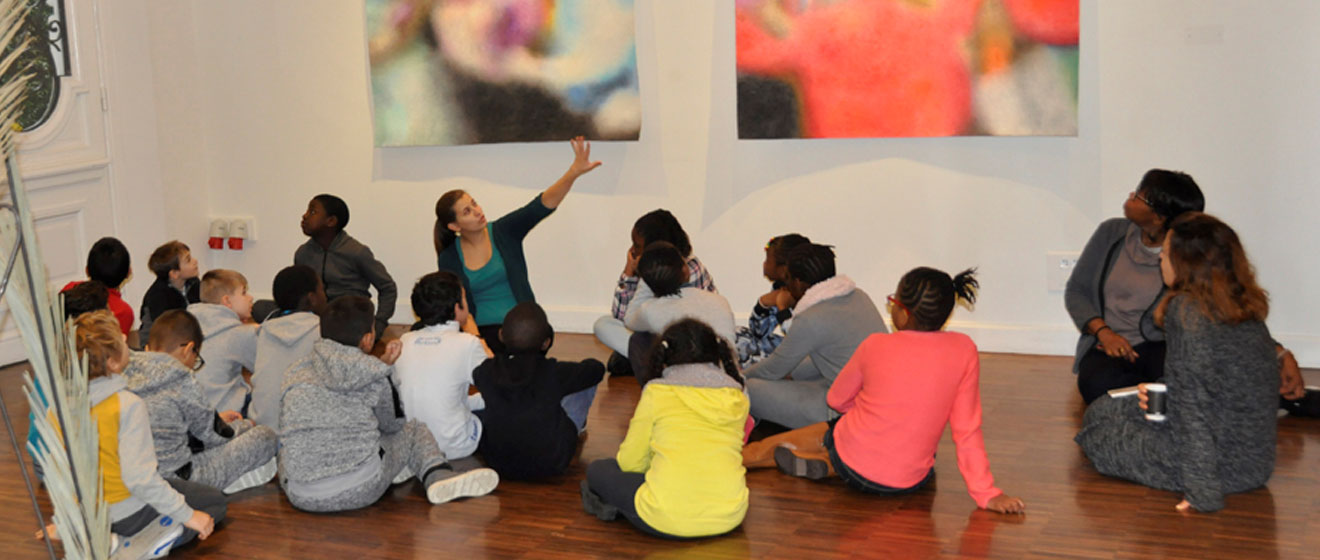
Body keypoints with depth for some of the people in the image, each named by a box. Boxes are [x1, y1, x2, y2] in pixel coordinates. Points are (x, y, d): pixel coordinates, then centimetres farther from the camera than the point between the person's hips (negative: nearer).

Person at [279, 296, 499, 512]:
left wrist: (381, 363, 34)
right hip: (360, 490, -2)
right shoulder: (375, 378, 4)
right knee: (413, 429, 22)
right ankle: (437, 474, -2)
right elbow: (392, 425, 22)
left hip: (300, 496, 2)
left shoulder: (296, 371, 12)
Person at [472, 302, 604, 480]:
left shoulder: (486, 371, -13)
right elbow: (597, 368, 0)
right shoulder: (555, 373, -20)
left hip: (497, 464, 3)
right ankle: (577, 425, 39)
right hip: (550, 466, -3)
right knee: (589, 378, 10)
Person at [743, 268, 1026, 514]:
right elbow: (967, 430, -9)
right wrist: (987, 494, -3)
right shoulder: (964, 350, -10)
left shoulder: (876, 346, -12)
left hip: (852, 465, 0)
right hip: (910, 482, 1)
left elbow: (837, 399, 6)